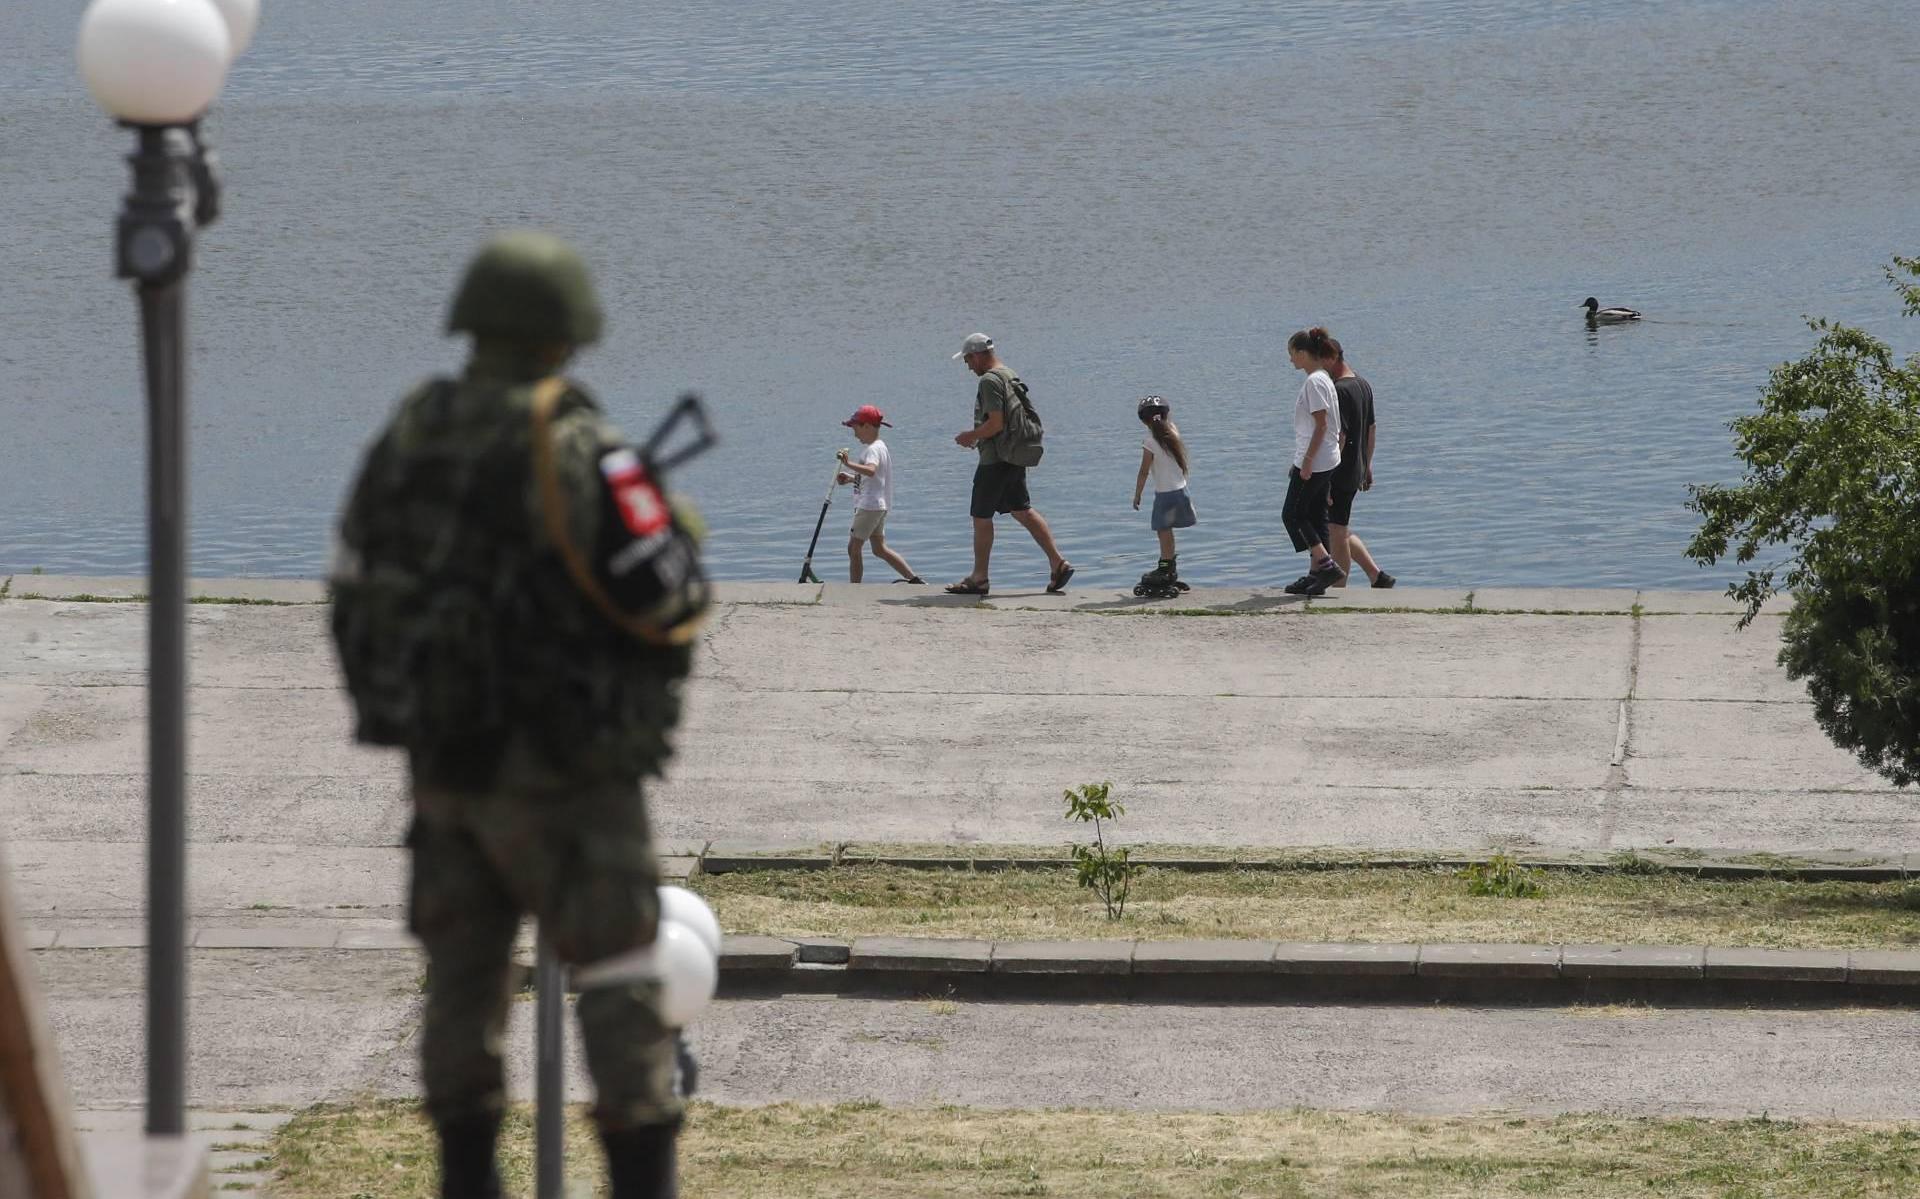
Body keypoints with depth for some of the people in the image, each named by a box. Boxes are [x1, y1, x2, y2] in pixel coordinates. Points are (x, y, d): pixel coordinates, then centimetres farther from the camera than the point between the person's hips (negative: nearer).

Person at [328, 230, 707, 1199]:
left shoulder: (404, 443, 3)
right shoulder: (582, 455, -16)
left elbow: (357, 595, 8)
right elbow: (668, 601, -14)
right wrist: (676, 531, 7)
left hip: (441, 760, 6)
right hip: (564, 772, -6)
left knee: (462, 977, 14)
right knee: (620, 978, 0)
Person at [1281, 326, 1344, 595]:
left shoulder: (1315, 382, -16)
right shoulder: (1321, 379, 14)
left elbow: (1321, 425, -21)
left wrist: (1307, 461, -20)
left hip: (1314, 461, -10)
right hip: (1326, 462, 10)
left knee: (1293, 515, -5)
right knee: (1315, 517, 11)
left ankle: (1326, 565, -10)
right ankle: (1316, 573, 12)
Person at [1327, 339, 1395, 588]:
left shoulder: (1339, 391, -19)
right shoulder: (1362, 385, 12)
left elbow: (1339, 436, -23)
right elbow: (1371, 428, 19)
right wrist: (1368, 466, 26)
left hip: (1340, 472, -10)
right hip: (1356, 470, 10)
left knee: (1337, 533, -1)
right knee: (1341, 531, 18)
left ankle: (1338, 590, 5)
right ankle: (1377, 575, 16)